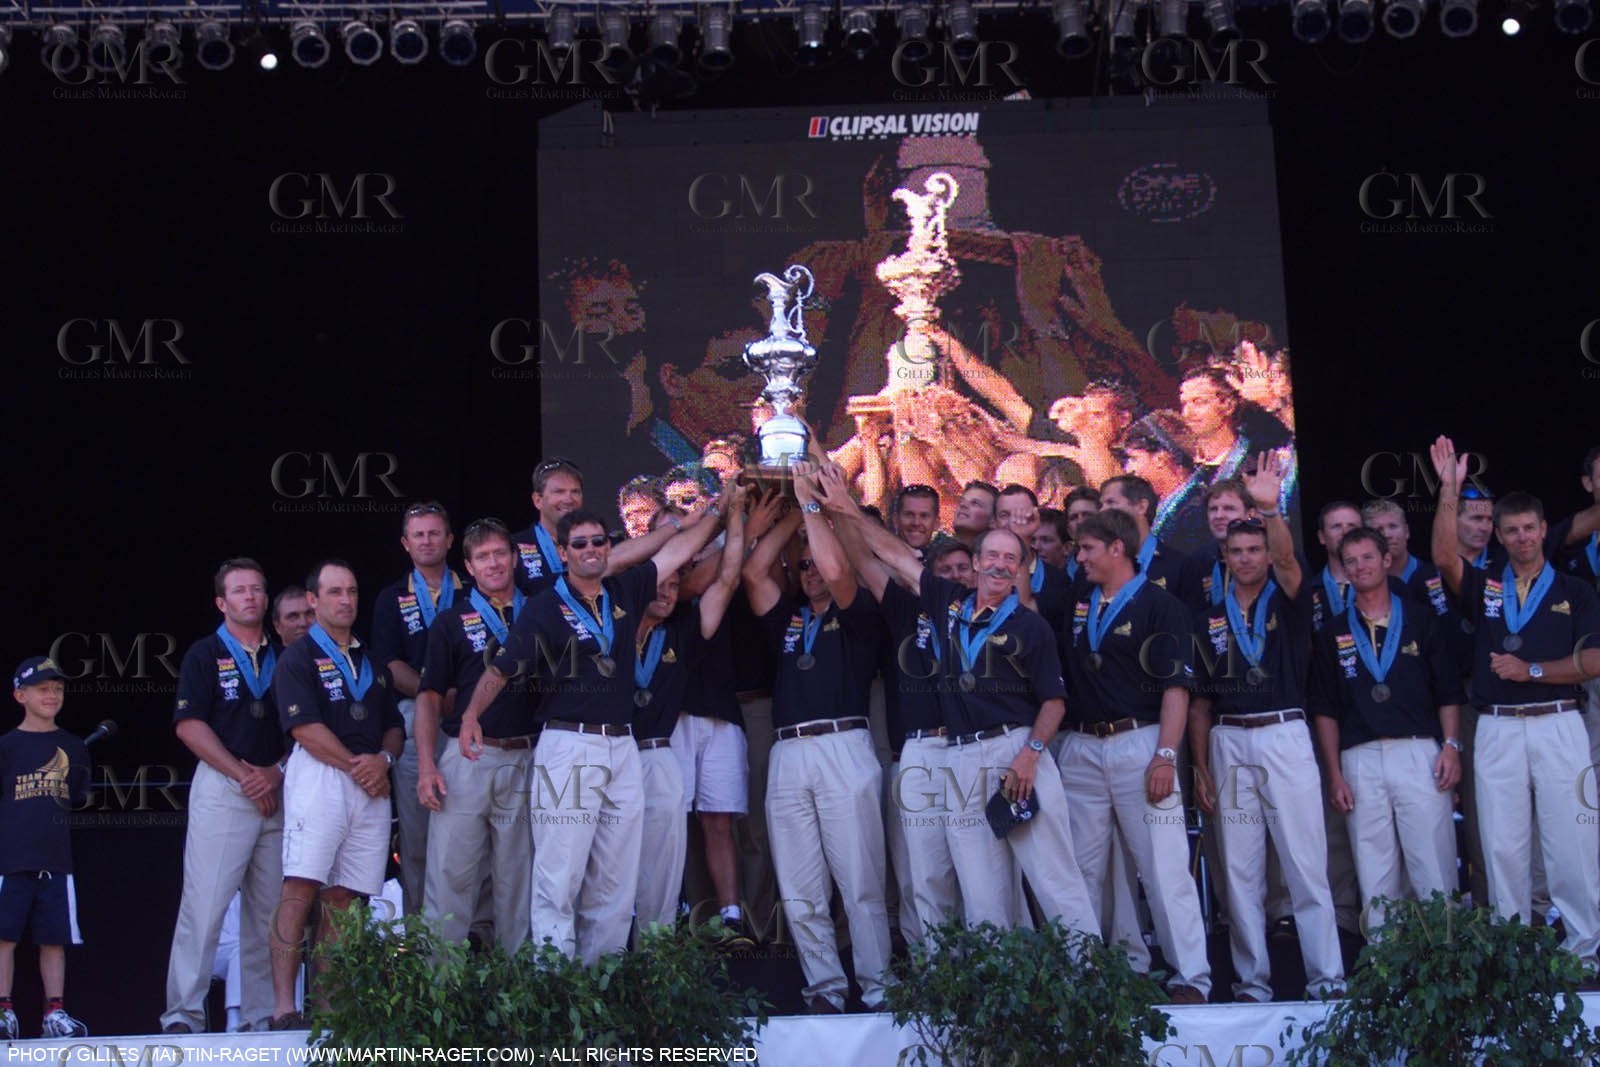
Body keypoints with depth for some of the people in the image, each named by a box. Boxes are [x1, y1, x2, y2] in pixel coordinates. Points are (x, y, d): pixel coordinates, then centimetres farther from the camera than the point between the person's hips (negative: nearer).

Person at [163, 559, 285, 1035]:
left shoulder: (282, 658, 16)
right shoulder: (205, 655, 4)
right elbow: (190, 726, -5)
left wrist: (277, 772, -4)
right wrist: (244, 774, -10)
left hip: (276, 791, 4)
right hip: (222, 787, -4)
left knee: (269, 909, 4)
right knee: (204, 903, -10)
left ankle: (263, 1014, 9)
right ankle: (184, 1013, -9)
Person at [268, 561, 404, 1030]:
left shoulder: (373, 662, 24)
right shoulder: (298, 657, 5)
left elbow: (395, 726, 21)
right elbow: (305, 727, -7)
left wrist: (383, 759, 0)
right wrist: (355, 765, -8)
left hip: (370, 784, 6)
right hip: (319, 777, -6)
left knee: (342, 897, 2)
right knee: (301, 888, -15)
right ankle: (284, 1006, -19)